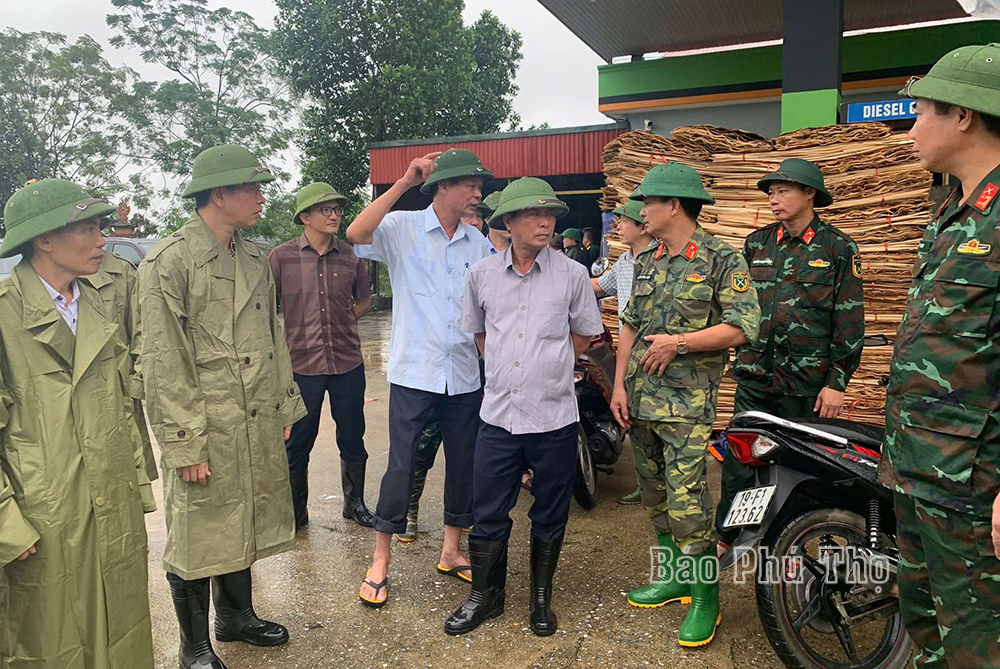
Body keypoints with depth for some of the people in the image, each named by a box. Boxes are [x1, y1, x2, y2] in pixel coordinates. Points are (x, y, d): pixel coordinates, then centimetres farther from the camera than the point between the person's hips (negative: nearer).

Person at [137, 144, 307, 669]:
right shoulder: (169, 262, -13)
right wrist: (183, 444, -16)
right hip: (204, 429, -7)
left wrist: (286, 405, 15)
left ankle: (237, 615, 41)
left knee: (243, 525, 20)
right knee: (197, 537, 8)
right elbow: (163, 363, -15)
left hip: (258, 427, 7)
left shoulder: (253, 258, 11)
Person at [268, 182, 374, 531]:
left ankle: (355, 503, 31)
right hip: (302, 363, -2)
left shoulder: (350, 257, 4)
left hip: (348, 362, 2)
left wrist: (342, 321, 7)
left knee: (353, 438, 12)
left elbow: (364, 299, 20)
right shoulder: (282, 256, -4)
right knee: (297, 443, 9)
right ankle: (296, 511, 27)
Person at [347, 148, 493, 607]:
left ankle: (451, 551, 29)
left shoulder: (479, 243, 10)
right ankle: (380, 561, 16)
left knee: (464, 464, 11)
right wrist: (404, 183, -22)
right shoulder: (403, 228, -2)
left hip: (464, 375, 5)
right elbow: (356, 234, -22)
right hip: (414, 373, -4)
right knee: (401, 465, -1)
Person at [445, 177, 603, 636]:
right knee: (488, 513, 10)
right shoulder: (482, 274, 3)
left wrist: (550, 367, 9)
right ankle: (486, 594, 30)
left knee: (549, 517, 12)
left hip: (554, 416, -1)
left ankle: (541, 597, 32)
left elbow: (584, 333, 10)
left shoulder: (571, 274, -2)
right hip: (498, 414, 2)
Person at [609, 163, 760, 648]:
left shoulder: (722, 260, -6)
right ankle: (674, 576, 31)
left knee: (686, 500, -9)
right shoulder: (646, 261, 14)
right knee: (655, 494, 14)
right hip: (640, 398, 7)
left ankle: (704, 596, 8)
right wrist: (619, 386, 8)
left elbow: (743, 327, -13)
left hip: (687, 403, -7)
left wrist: (679, 342, -16)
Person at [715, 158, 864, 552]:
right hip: (755, 376, 3)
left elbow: (850, 322, -3)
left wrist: (837, 383, -7)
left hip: (808, 383, -3)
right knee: (739, 461, 5)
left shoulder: (839, 248, -1)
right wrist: (741, 352, 15)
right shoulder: (757, 243, 10)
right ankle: (725, 538, 21)